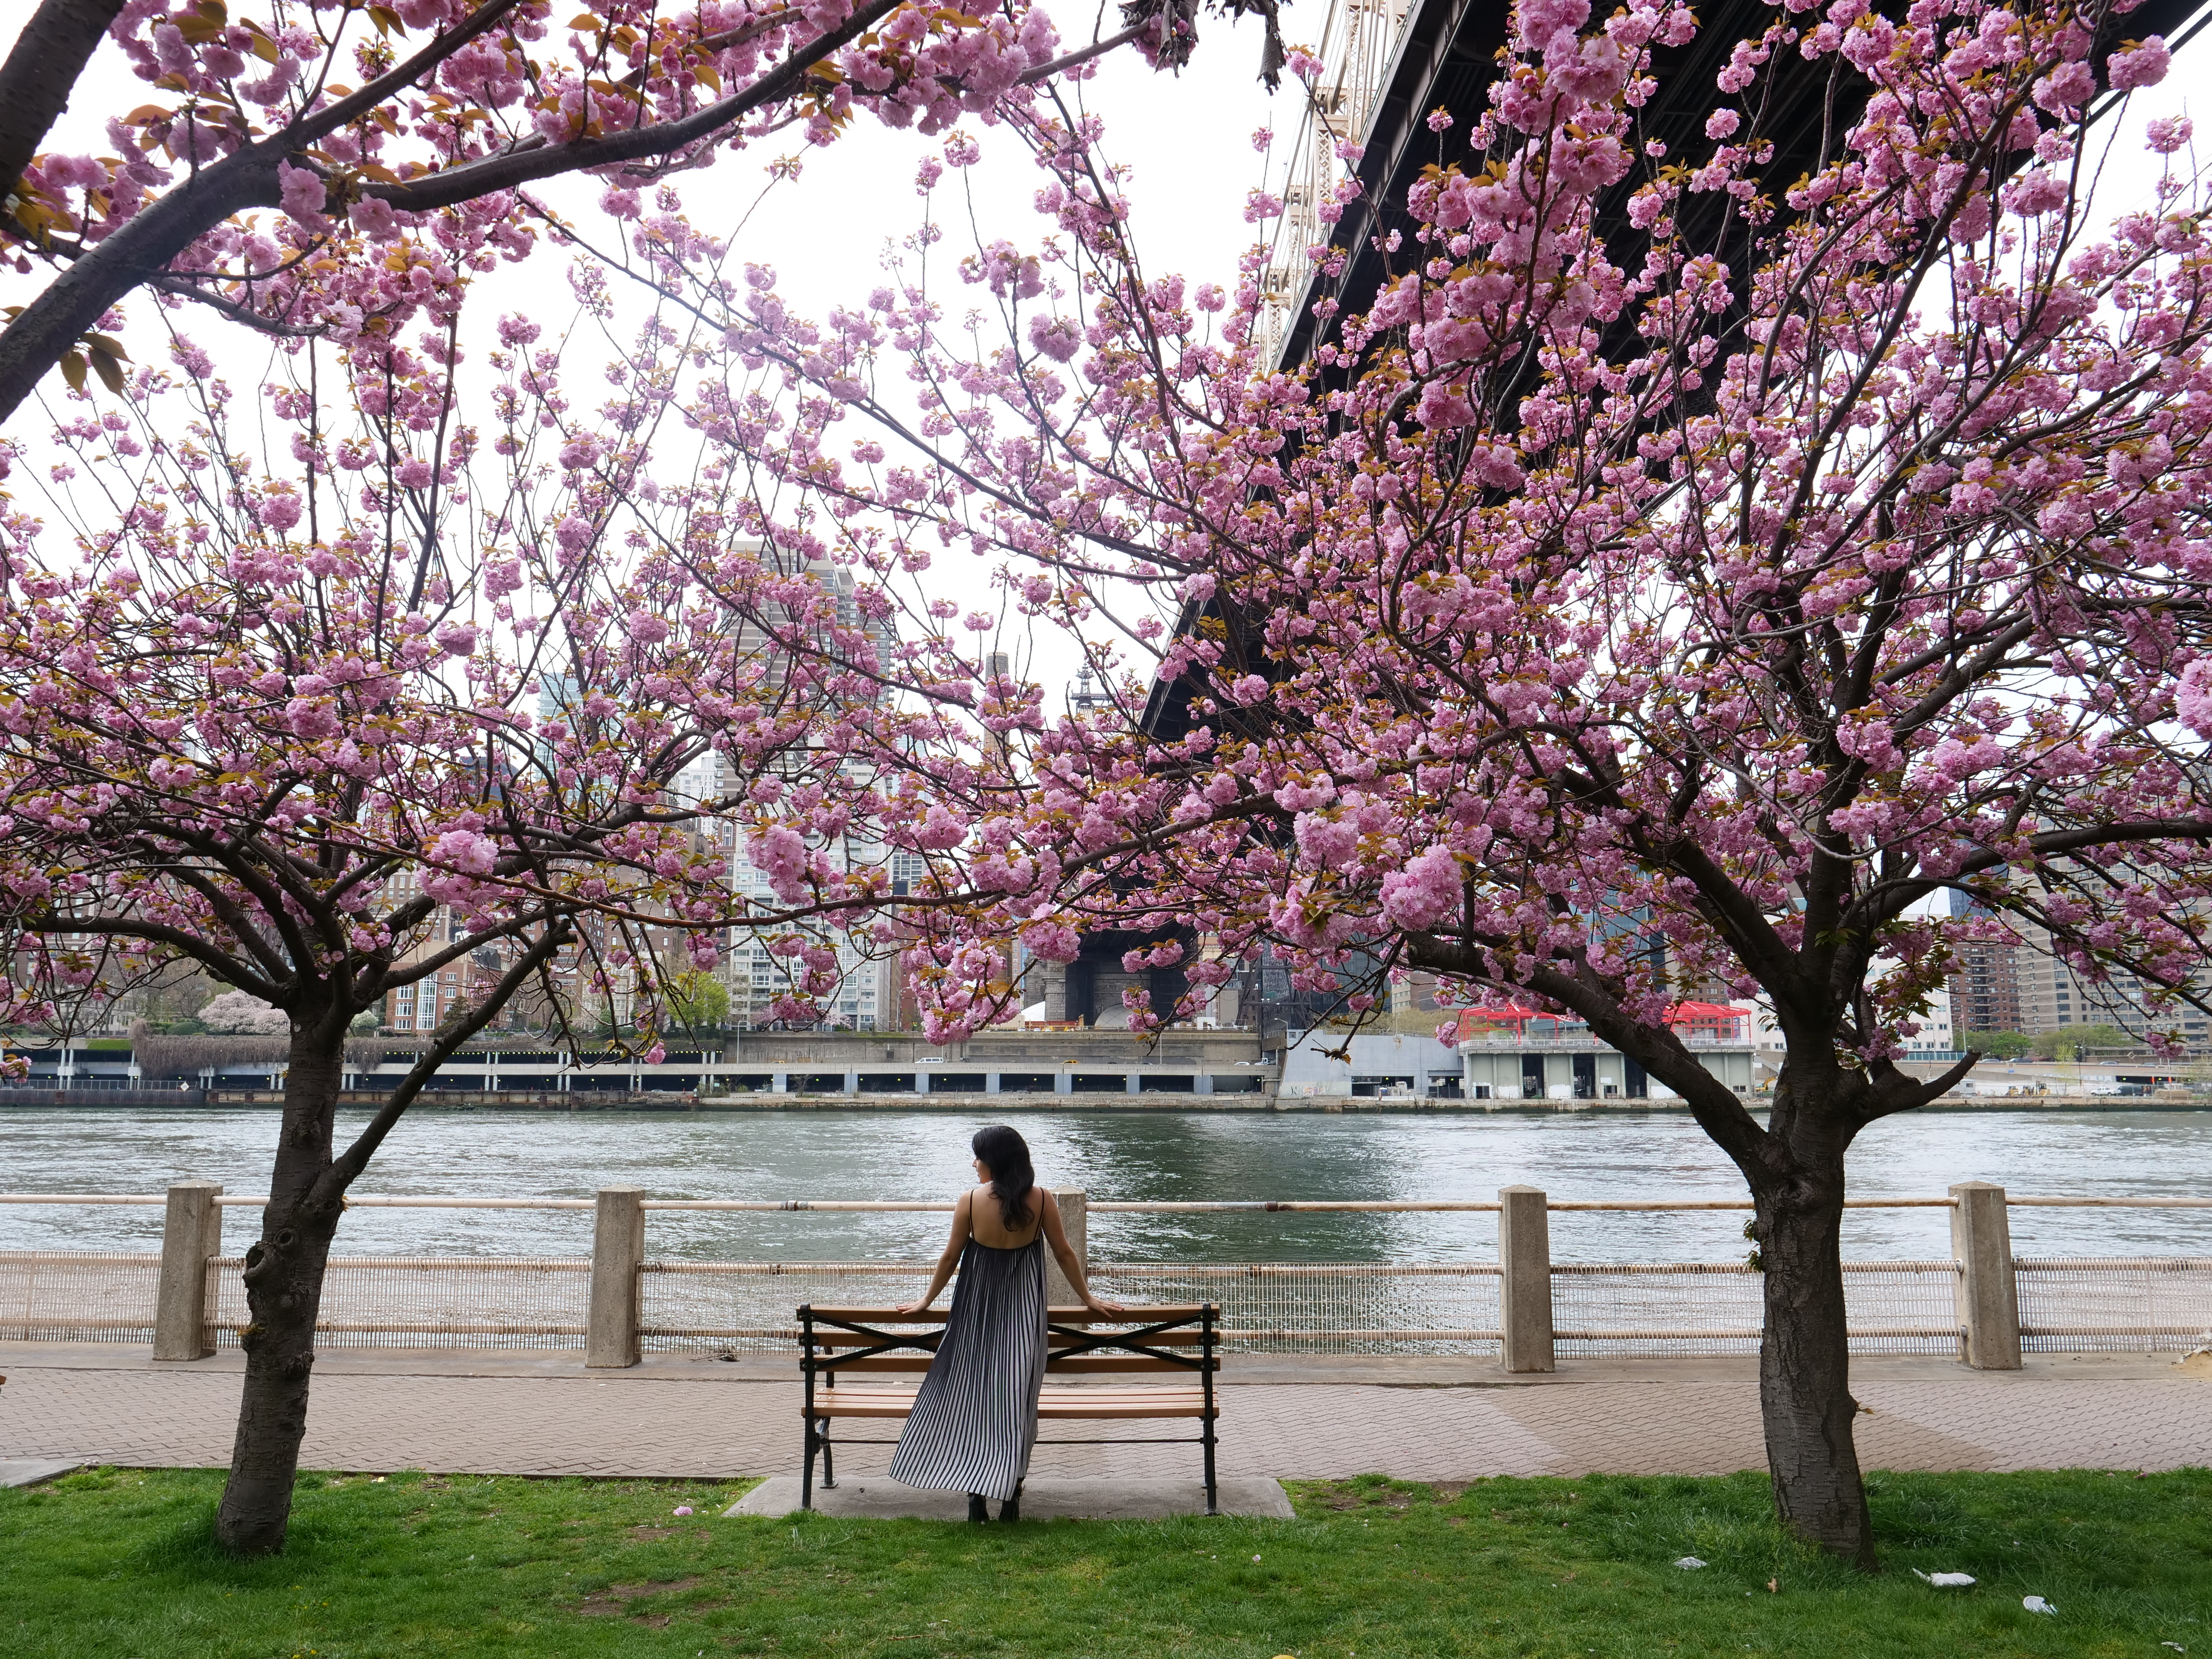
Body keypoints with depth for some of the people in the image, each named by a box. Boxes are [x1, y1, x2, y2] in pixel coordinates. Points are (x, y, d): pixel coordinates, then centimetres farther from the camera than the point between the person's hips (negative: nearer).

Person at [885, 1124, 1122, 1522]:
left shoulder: (971, 1200, -11)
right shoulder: (1040, 1199, -7)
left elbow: (950, 1257, -2)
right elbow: (1064, 1255, 0)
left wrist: (927, 1301, 12)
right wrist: (1089, 1299, 13)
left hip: (977, 1310, -1)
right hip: (1023, 1310, 1)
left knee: (971, 1395, 10)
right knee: (1015, 1398, 7)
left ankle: (976, 1496, 10)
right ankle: (1010, 1494, 7)